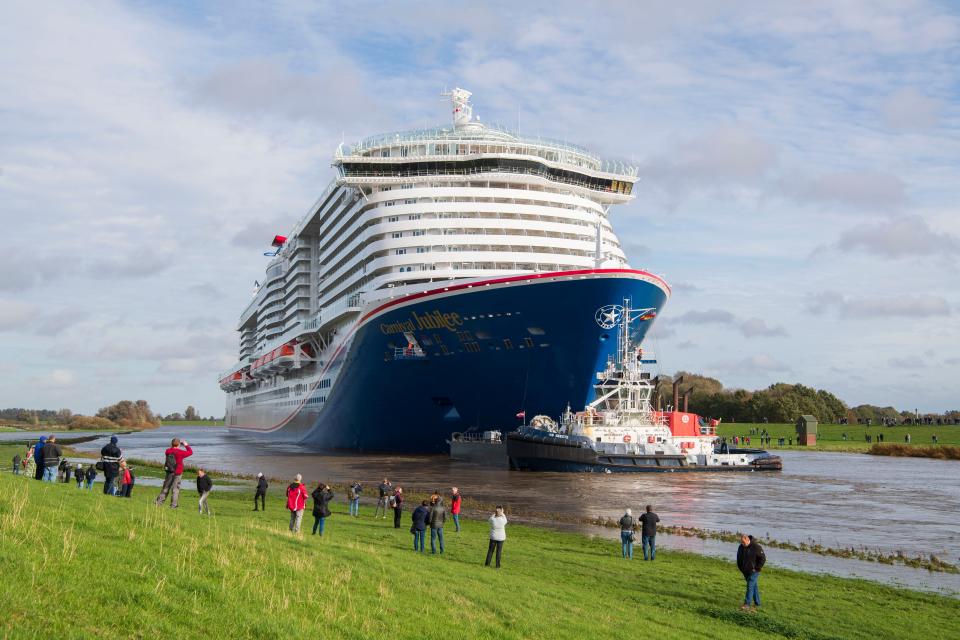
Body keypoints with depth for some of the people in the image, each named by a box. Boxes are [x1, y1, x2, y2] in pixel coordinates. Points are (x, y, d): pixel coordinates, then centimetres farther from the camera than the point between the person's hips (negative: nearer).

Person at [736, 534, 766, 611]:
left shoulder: (756, 547, -15)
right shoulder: (741, 547, 4)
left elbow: (763, 558, -12)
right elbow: (739, 558, 18)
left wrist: (757, 568, -13)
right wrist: (741, 568, 10)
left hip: (753, 572, -6)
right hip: (746, 571, 6)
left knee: (750, 586, -13)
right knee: (754, 586, 13)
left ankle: (747, 604, -15)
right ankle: (757, 603, 20)